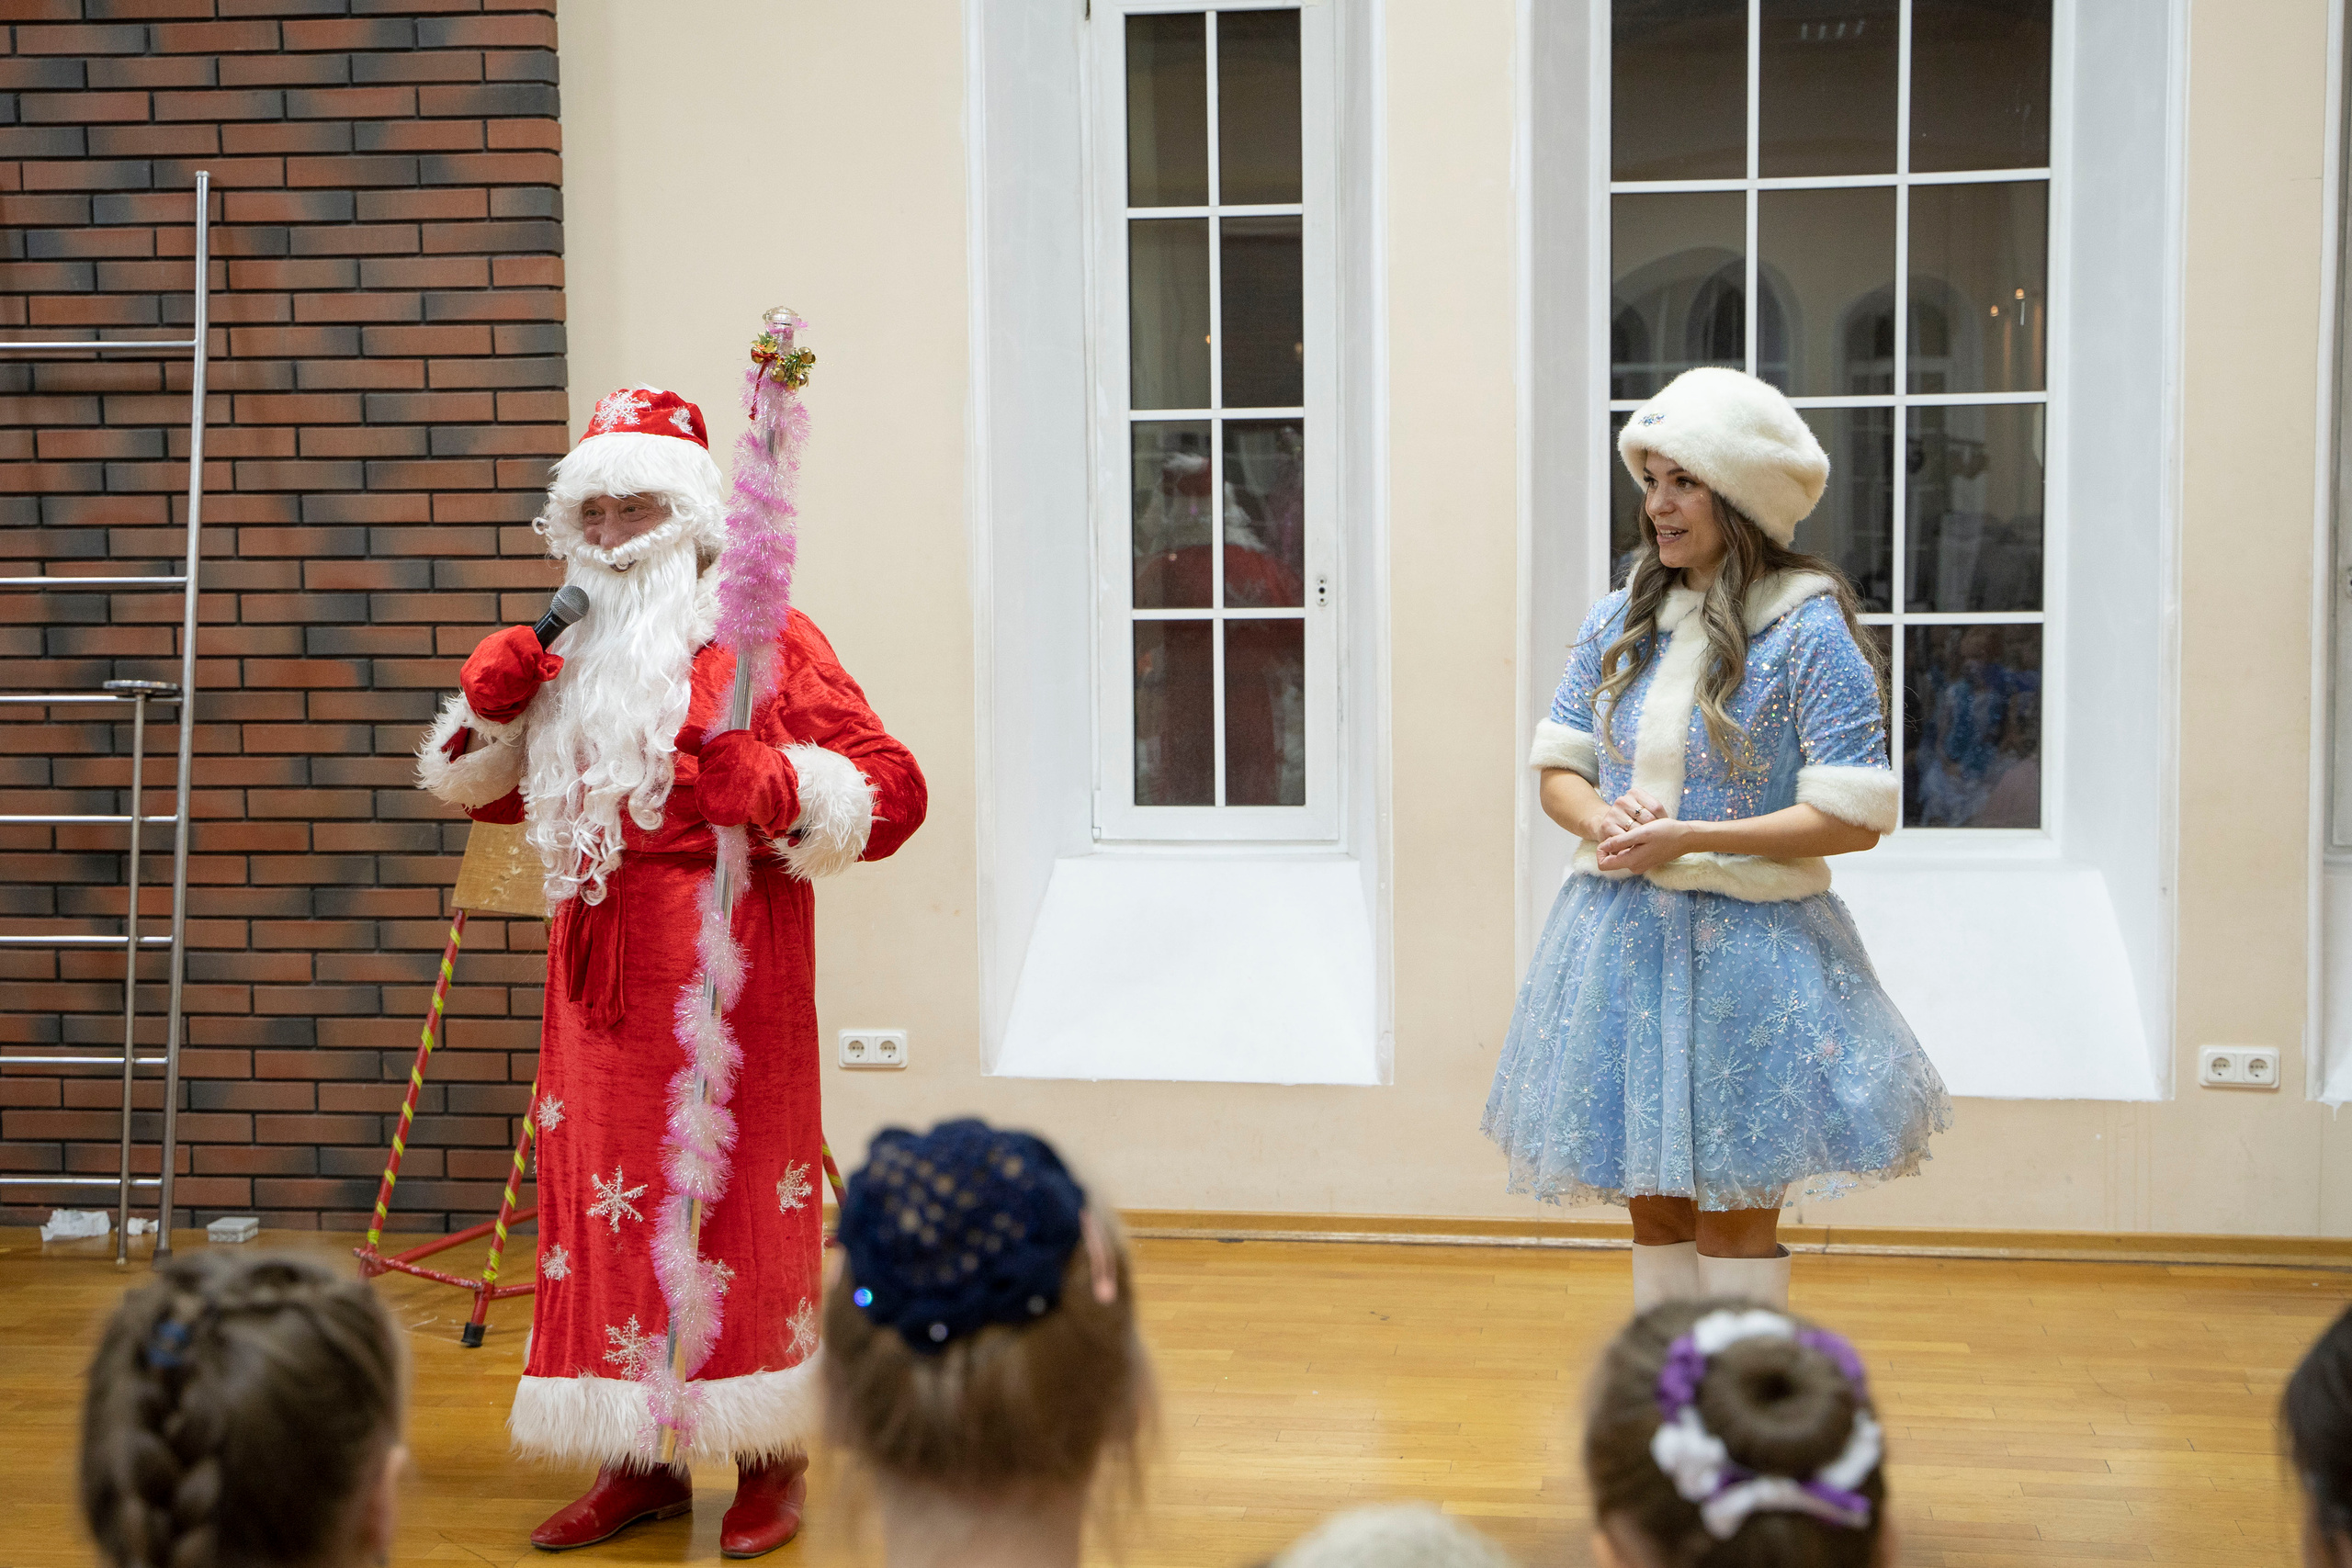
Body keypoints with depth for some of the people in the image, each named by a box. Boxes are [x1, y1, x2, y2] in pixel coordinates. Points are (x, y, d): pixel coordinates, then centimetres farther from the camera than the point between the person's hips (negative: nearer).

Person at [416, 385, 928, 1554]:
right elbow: (490, 794, 27)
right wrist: (487, 701, 7)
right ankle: (637, 1459, 19)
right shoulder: (572, 649, 16)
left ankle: (768, 1464, 9)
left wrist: (771, 785, -25)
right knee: (605, 1198, 8)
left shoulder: (763, 641, -3)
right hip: (600, 971, 6)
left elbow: (893, 792, -9)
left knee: (736, 1194, -4)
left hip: (724, 967, -6)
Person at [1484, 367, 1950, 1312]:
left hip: (1747, 950, -5)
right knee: (1653, 1209, 12)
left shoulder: (1809, 631, -9)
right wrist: (1603, 821, -10)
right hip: (1620, 942, 5)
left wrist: (1691, 838, -18)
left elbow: (1853, 817, -13)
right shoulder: (1617, 623, 8)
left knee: (1735, 1217, 2)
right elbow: (1558, 768, 13)